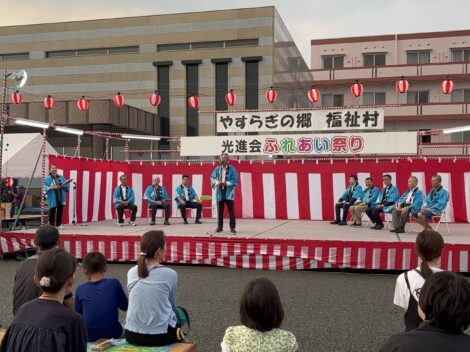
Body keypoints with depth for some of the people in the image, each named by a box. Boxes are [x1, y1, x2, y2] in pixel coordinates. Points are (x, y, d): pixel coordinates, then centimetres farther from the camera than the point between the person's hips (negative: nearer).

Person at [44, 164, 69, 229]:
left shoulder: (61, 177, 14)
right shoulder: (47, 178, -2)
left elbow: (66, 185, 14)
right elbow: (46, 188, -10)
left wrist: (64, 186, -8)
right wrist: (53, 188, -21)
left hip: (61, 198, 5)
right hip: (52, 199, -5)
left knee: (60, 211, 7)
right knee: (52, 211, -5)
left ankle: (59, 224, 15)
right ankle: (51, 225, 2)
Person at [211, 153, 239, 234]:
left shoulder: (232, 169, -1)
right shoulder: (217, 169, 8)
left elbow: (235, 180, -6)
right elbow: (212, 178, 5)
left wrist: (226, 183, -17)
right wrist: (218, 183, -13)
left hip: (229, 193, -3)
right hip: (219, 193, 3)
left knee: (231, 211, -2)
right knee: (219, 211, 8)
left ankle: (232, 227, 5)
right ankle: (219, 226, 17)